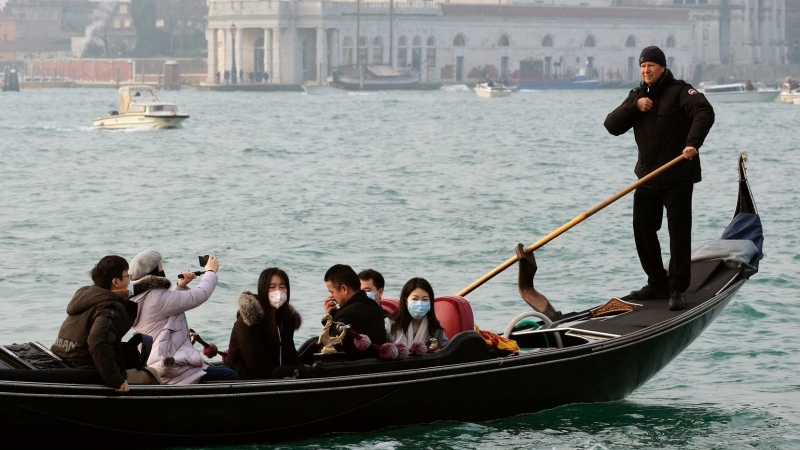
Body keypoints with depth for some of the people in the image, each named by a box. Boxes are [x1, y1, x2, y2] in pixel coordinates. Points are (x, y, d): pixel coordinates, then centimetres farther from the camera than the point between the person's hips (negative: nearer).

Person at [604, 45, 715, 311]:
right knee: (642, 230, 10)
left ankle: (678, 289, -1)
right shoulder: (637, 96, 13)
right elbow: (612, 126, 4)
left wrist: (693, 142, -38)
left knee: (679, 233, -5)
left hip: (677, 178, -7)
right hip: (647, 177, 7)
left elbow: (704, 112, -24)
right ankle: (658, 283, 22)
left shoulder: (679, 91, -7)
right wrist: (634, 106, -11)